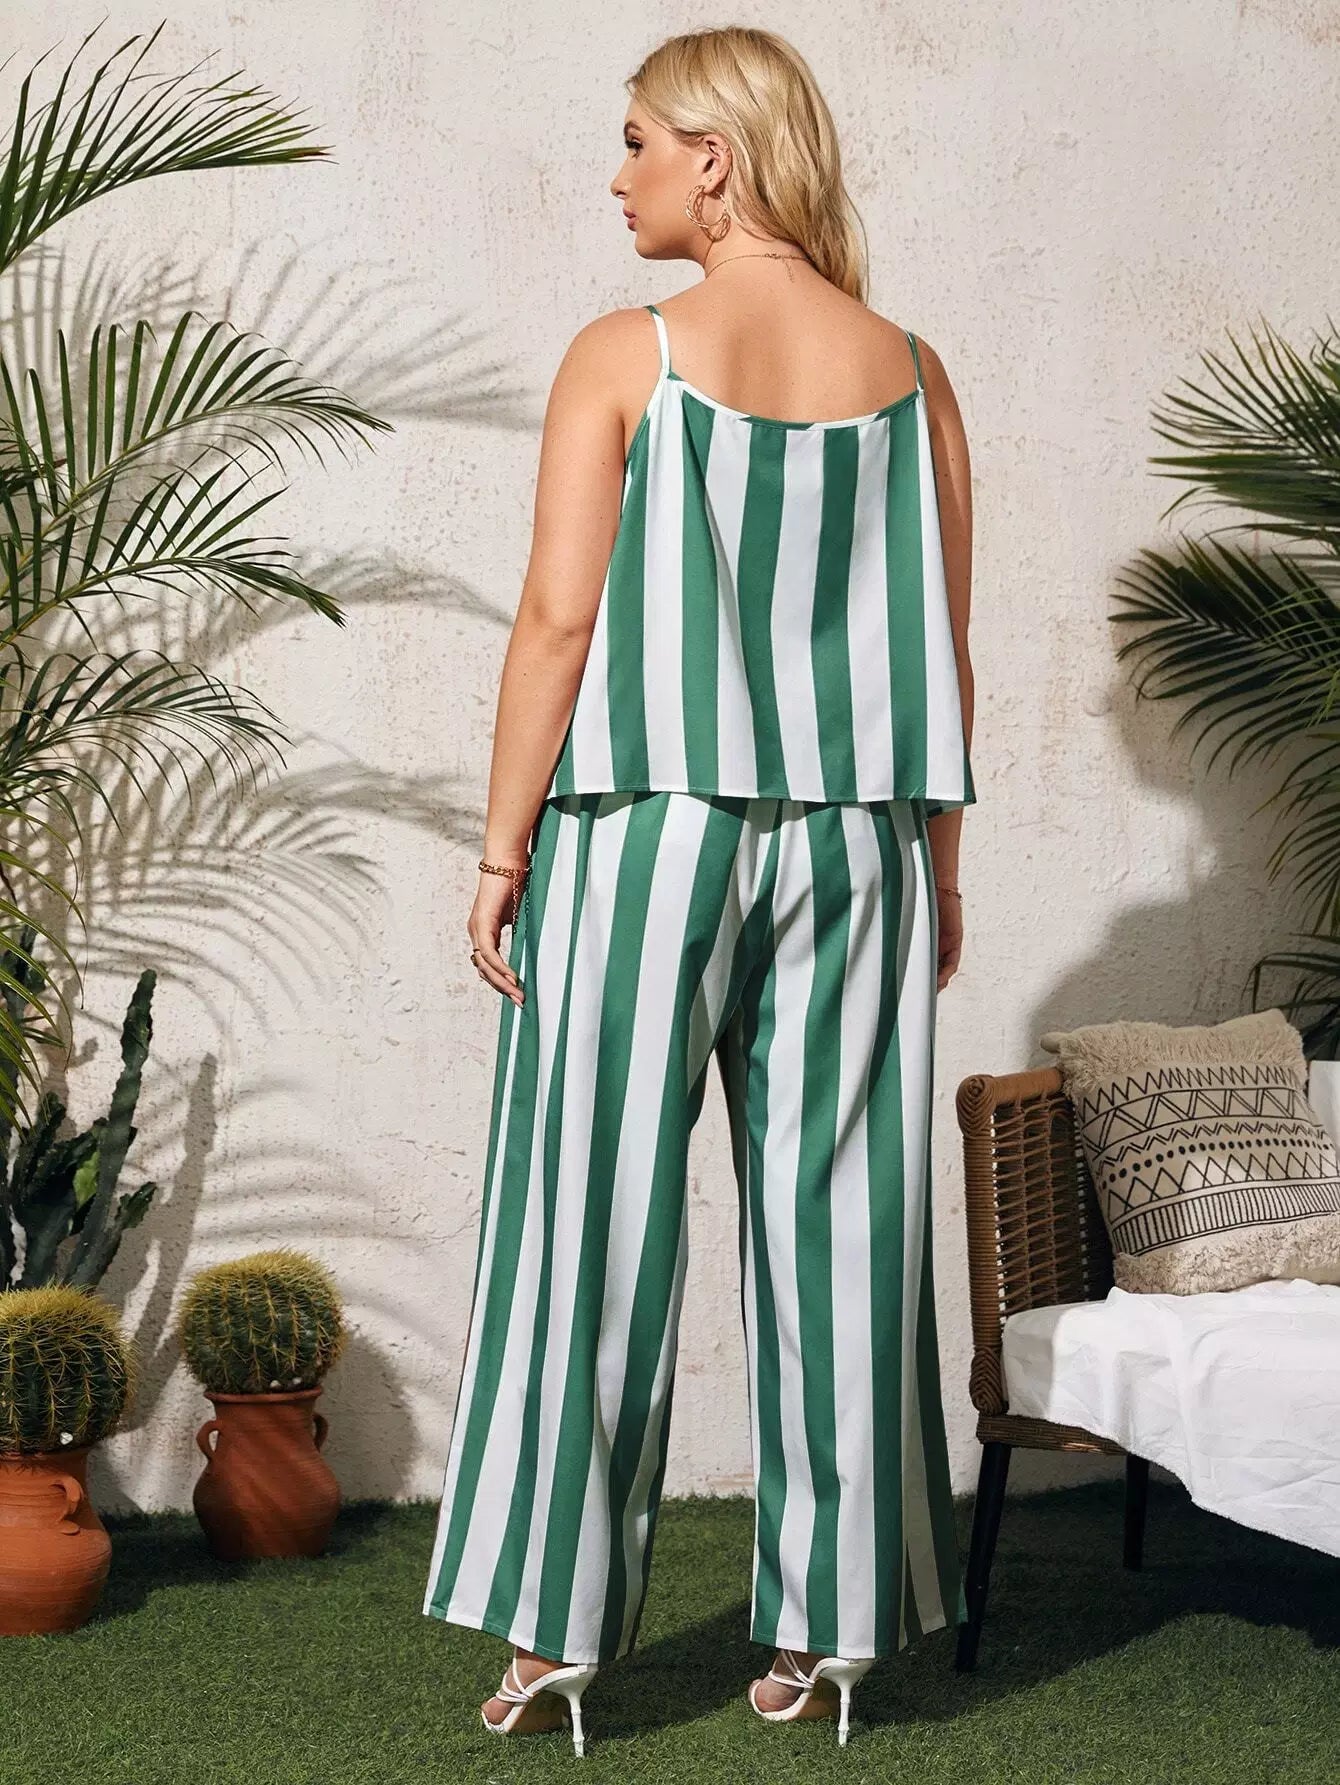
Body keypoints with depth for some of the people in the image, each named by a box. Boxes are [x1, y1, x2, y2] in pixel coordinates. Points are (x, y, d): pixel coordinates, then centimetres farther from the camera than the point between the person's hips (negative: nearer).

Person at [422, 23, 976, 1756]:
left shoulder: (624, 358, -5)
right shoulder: (908, 372, 5)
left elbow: (559, 621, -9)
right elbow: (943, 653, 6)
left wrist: (503, 851, -3)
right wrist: (937, 867, 13)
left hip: (642, 831, -3)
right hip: (853, 843, 3)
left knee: (595, 1224, 4)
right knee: (834, 1224, 8)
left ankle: (557, 1629, 9)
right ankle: (821, 1630, 14)